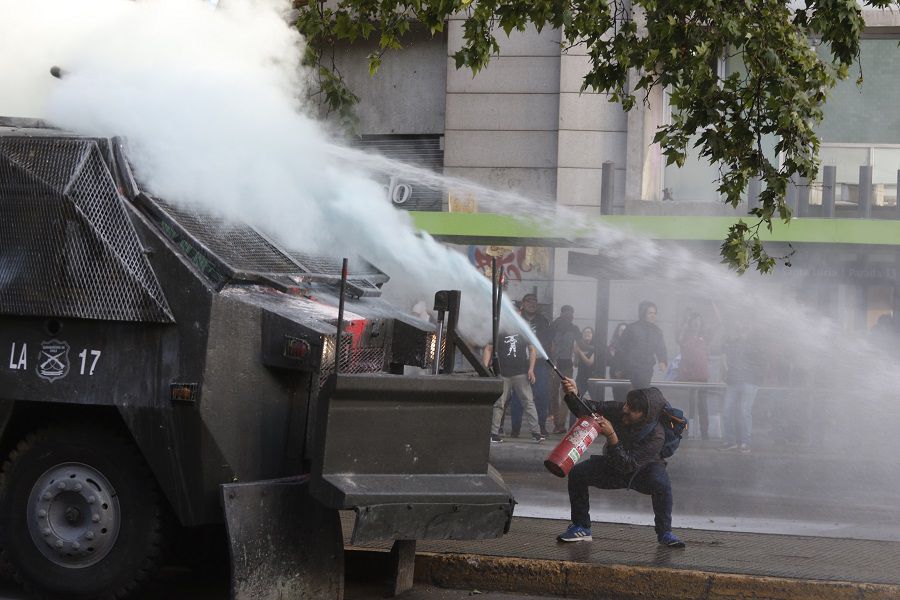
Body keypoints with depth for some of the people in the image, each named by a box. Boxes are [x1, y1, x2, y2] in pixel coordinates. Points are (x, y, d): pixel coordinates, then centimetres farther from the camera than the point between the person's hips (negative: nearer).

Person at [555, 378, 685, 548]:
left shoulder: (656, 436, -34)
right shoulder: (619, 410, -21)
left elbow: (628, 465, -39)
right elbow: (588, 410, -14)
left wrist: (611, 436, -49)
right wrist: (573, 395, -35)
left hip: (642, 471, -5)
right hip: (613, 469, 5)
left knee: (661, 482, -36)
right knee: (577, 473, -15)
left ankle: (664, 532, -16)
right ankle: (581, 528, 0)